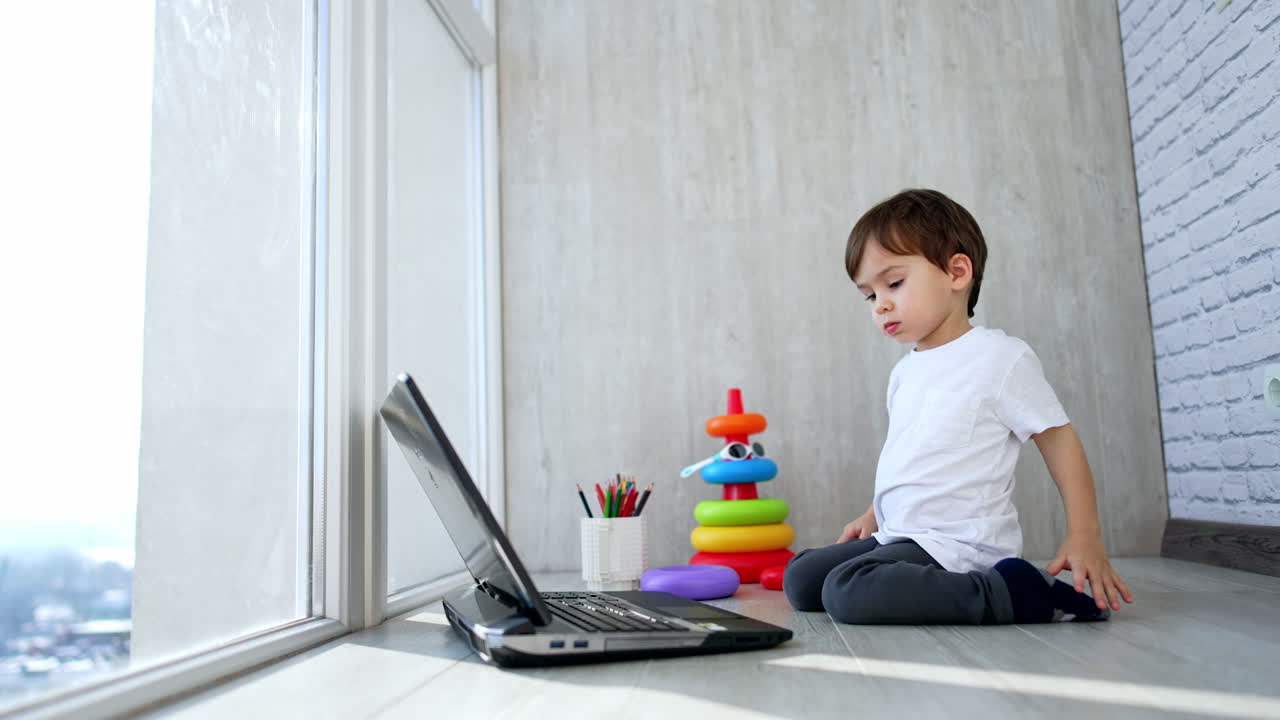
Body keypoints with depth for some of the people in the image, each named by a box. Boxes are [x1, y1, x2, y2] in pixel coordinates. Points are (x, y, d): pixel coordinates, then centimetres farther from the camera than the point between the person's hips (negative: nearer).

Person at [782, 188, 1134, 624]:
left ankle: (1013, 594, -19)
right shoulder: (904, 372, 14)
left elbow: (1058, 439, -7)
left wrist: (1084, 535, -12)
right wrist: (875, 516, 18)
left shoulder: (1001, 357, -9)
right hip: (900, 536, 9)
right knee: (798, 579, 6)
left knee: (847, 593, -31)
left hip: (957, 543, -8)